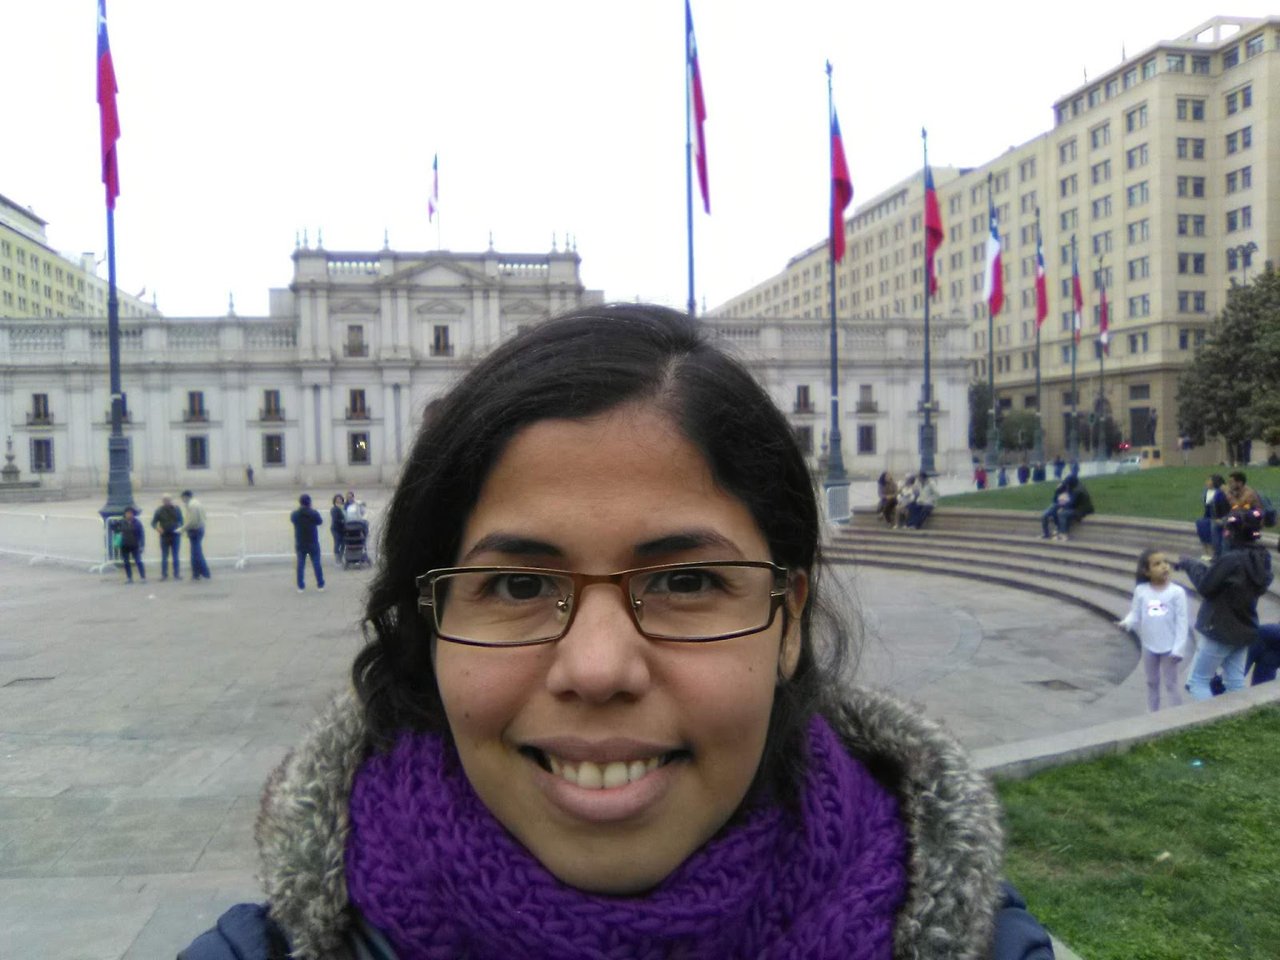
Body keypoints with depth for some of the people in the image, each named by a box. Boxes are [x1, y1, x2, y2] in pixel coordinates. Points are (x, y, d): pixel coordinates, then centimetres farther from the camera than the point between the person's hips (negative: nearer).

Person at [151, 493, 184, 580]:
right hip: (164, 536, -1)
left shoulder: (176, 509, 4)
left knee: (175, 556, 4)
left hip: (175, 536, 1)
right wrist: (157, 528, -19)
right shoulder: (159, 510, 0)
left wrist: (180, 530, -3)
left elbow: (181, 522, 11)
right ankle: (164, 575, 5)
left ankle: (177, 574, 8)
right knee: (164, 557, 1)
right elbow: (153, 523, 1)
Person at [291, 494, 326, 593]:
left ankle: (301, 587, 7)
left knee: (300, 565, 8)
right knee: (316, 564, 8)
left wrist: (300, 509, 18)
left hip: (300, 544, 2)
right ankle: (320, 585, 12)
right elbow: (320, 522, 4)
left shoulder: (294, 514, -7)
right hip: (313, 544, -2)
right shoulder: (314, 513, -15)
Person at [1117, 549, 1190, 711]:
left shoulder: (1177, 592, -12)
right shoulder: (1141, 591, -5)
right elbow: (1135, 614, 1)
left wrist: (1179, 648, -14)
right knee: (1151, 683, 18)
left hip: (1169, 647, -3)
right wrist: (1126, 623, -22)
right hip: (1149, 646, 3)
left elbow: (1182, 621, -11)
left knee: (1170, 684, 5)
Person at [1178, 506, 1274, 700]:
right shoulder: (1260, 558, 2)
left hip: (1220, 632, -8)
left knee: (1197, 681, 4)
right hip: (1245, 630, 8)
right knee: (1236, 684, 13)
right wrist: (1204, 567, 3)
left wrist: (1191, 564, -4)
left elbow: (1205, 586, -16)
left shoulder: (1230, 560, -26)